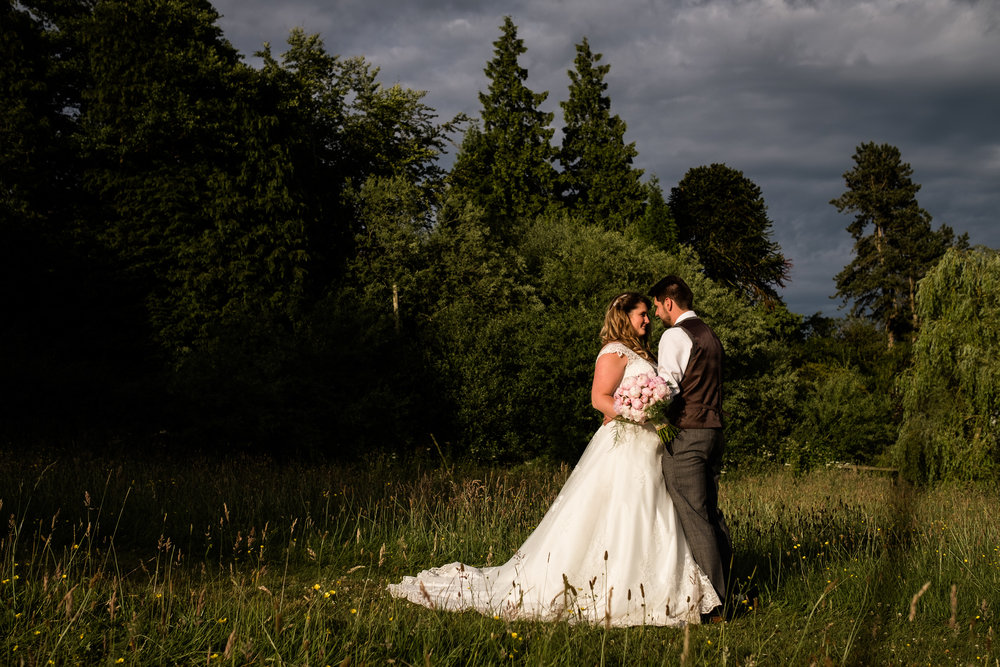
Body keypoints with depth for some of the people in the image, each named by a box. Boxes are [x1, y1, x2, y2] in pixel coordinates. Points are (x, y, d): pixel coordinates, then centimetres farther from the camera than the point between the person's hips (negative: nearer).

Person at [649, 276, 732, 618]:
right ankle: (726, 592, 17)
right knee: (712, 514, 13)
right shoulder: (709, 335, 19)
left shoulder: (675, 336, -10)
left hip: (685, 435, -9)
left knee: (694, 519, -7)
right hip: (712, 431, 9)